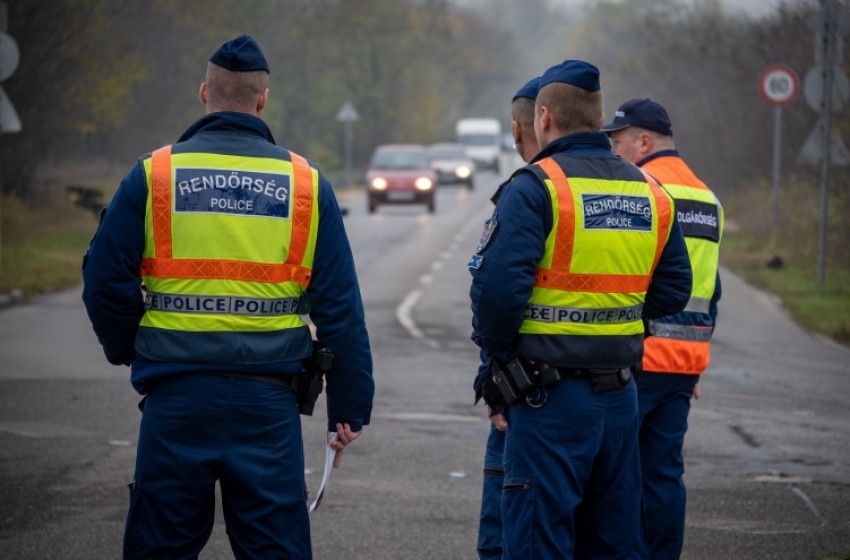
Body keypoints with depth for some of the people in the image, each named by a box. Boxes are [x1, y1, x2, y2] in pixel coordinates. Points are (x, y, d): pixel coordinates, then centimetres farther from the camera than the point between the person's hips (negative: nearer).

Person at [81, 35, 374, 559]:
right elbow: (340, 308, 3)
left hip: (176, 397, 0)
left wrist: (127, 351, 21)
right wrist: (350, 408, 9)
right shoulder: (307, 184, 3)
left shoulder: (153, 174, 0)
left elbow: (105, 281, 1)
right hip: (268, 406, 0)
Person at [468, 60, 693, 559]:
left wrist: (496, 349, -3)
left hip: (550, 399, -6)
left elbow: (498, 284, -19)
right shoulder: (651, 193, 10)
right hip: (620, 396, 6)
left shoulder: (535, 188, -11)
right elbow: (672, 291, 12)